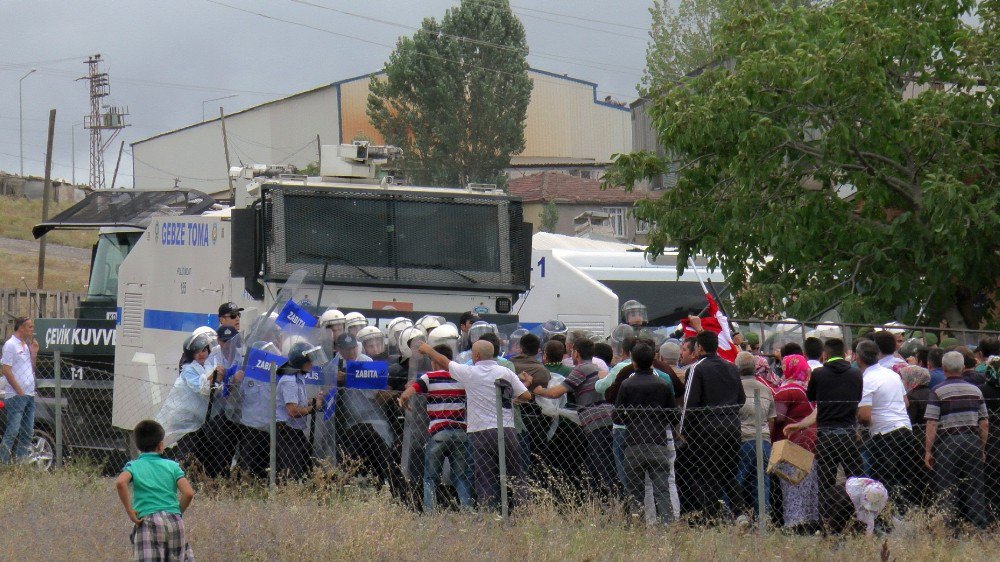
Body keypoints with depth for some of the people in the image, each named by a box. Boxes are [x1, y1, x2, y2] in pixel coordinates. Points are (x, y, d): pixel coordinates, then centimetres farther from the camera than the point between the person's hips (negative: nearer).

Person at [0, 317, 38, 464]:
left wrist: (34, 353, 7)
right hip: (15, 396, -9)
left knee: (27, 432, 8)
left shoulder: (26, 345, 17)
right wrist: (19, 391, -16)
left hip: (29, 396, 9)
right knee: (13, 431, -12)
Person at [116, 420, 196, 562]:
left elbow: (120, 483, -15)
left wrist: (129, 511, -7)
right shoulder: (172, 465, 12)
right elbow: (189, 493, 0)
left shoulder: (133, 466, 8)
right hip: (174, 521, 2)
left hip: (148, 521, -2)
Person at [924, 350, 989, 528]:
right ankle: (979, 525, 8)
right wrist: (982, 448, 19)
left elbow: (932, 423, -10)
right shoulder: (975, 390, 9)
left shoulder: (938, 391, -4)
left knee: (947, 490, -1)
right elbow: (984, 422, 11)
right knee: (974, 488, 9)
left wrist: (928, 450, -5)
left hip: (948, 442, -4)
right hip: (973, 441, 4)